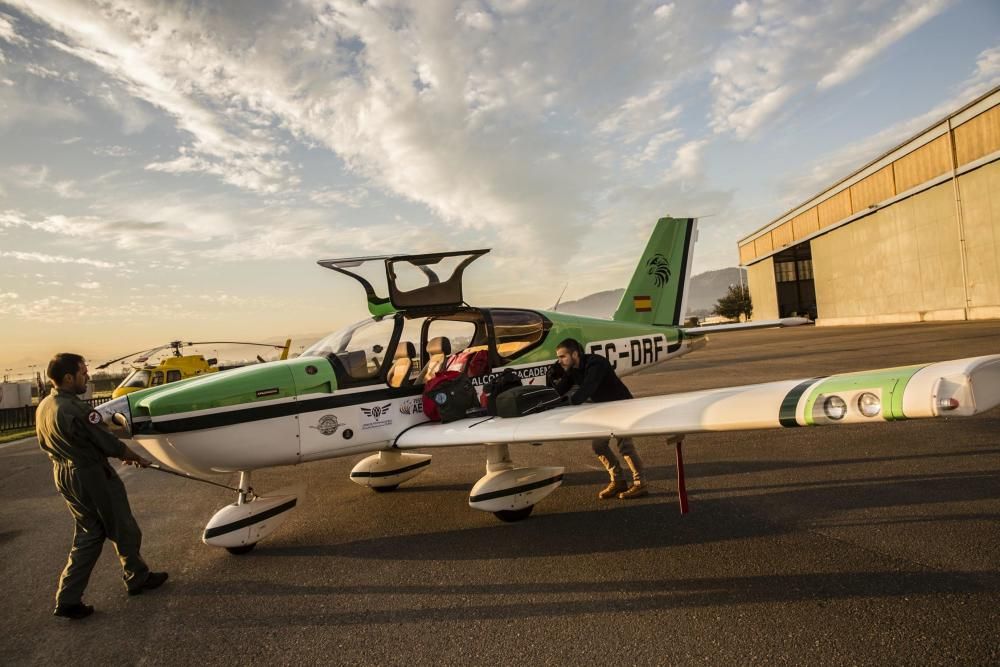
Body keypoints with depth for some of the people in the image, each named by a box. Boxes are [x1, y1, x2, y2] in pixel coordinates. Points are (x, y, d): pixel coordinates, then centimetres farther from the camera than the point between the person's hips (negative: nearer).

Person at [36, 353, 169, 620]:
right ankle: (137, 578, 28)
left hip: (64, 476, 9)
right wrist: (136, 458, 0)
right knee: (125, 531, 11)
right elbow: (108, 443, -18)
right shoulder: (75, 410, -26)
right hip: (92, 477, -9)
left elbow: (45, 444, 16)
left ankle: (68, 599, 19)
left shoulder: (43, 407, 2)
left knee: (88, 535, 18)